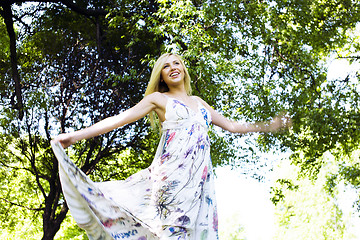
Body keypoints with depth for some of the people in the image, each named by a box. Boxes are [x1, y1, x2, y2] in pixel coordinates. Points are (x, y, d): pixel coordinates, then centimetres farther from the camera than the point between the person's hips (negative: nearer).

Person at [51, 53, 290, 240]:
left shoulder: (198, 101, 26)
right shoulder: (158, 99, 13)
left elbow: (231, 125, 32)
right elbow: (120, 119, 7)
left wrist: (268, 126, 31)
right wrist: (76, 136, 0)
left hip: (200, 175, 5)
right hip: (173, 170, -4)